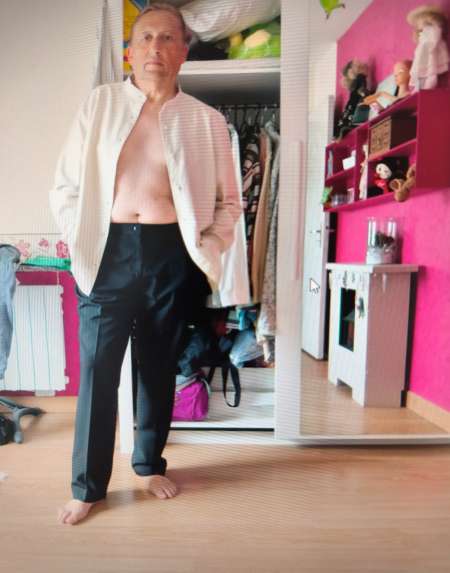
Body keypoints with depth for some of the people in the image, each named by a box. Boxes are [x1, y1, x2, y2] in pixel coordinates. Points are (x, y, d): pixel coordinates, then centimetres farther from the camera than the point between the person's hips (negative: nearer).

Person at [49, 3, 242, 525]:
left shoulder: (207, 121, 7)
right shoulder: (99, 103, 7)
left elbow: (228, 200, 8)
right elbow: (64, 186, 6)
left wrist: (208, 250, -4)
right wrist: (83, 243, -3)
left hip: (171, 255, 1)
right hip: (108, 252, 0)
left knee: (159, 366, 12)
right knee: (97, 370, 3)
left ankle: (149, 464, 35)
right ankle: (87, 486, 25)